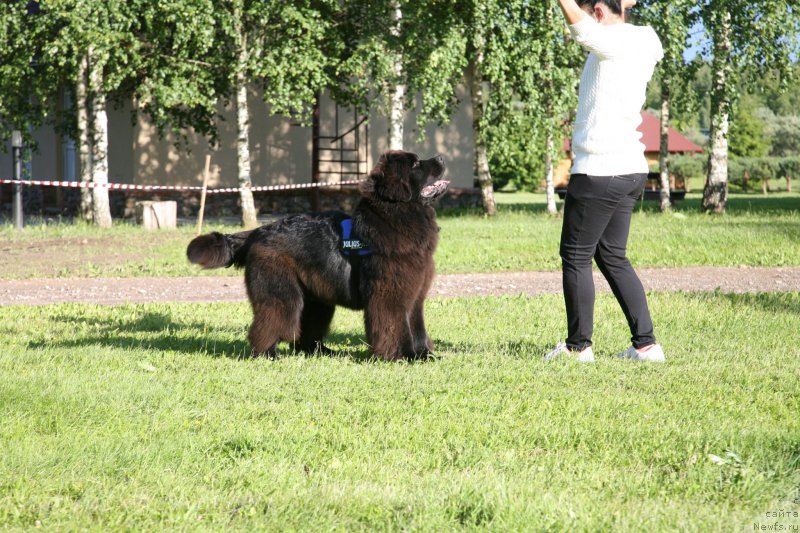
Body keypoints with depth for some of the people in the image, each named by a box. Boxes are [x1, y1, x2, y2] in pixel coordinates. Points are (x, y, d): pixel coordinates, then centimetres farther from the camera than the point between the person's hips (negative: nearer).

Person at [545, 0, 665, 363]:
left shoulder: (613, 42, -14)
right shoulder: (642, 41, 12)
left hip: (599, 169, -9)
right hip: (630, 169, 9)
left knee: (576, 257, 1)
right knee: (612, 256, 14)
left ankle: (578, 346, 6)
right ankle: (645, 343, 10)